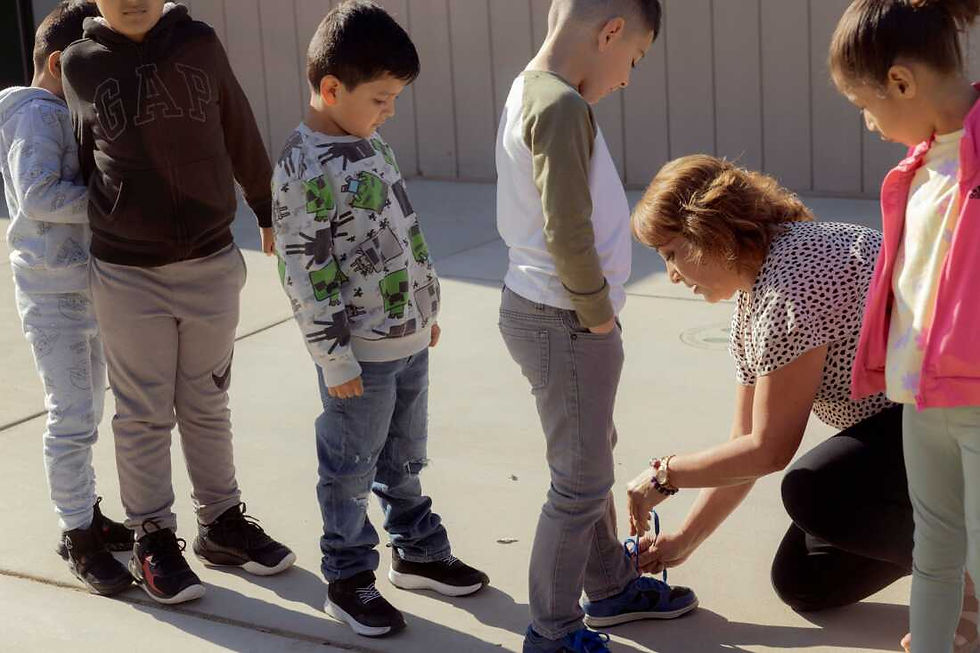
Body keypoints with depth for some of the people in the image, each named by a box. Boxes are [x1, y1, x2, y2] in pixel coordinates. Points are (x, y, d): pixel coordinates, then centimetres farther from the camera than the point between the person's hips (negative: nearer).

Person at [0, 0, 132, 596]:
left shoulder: (74, 113, 14)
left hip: (92, 286, 10)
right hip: (54, 290, -10)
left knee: (87, 412, 17)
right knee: (72, 417, -6)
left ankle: (86, 514, 29)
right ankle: (80, 537, 4)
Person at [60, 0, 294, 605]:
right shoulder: (82, 64, -3)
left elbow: (241, 134, 10)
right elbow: (83, 158, 10)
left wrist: (270, 212, 19)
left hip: (211, 264, 1)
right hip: (128, 276, -1)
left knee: (208, 406, 14)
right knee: (144, 414, 7)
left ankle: (222, 522, 27)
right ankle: (153, 537, 20)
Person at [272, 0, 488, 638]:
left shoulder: (371, 143, 8)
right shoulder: (304, 169, -19)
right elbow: (306, 274, -19)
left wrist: (427, 308, 20)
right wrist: (336, 359, -17)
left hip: (409, 341, 8)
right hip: (360, 354, -8)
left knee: (405, 460, 22)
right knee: (351, 472, 7)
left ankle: (419, 553, 37)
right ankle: (349, 579, 22)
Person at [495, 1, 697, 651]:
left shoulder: (530, 89, 9)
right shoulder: (563, 106, -22)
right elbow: (568, 235, -26)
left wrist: (595, 312, 10)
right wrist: (599, 316, -12)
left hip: (540, 304, 10)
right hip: (564, 322, -10)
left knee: (593, 455, 23)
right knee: (581, 481, 2)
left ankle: (611, 586, 40)